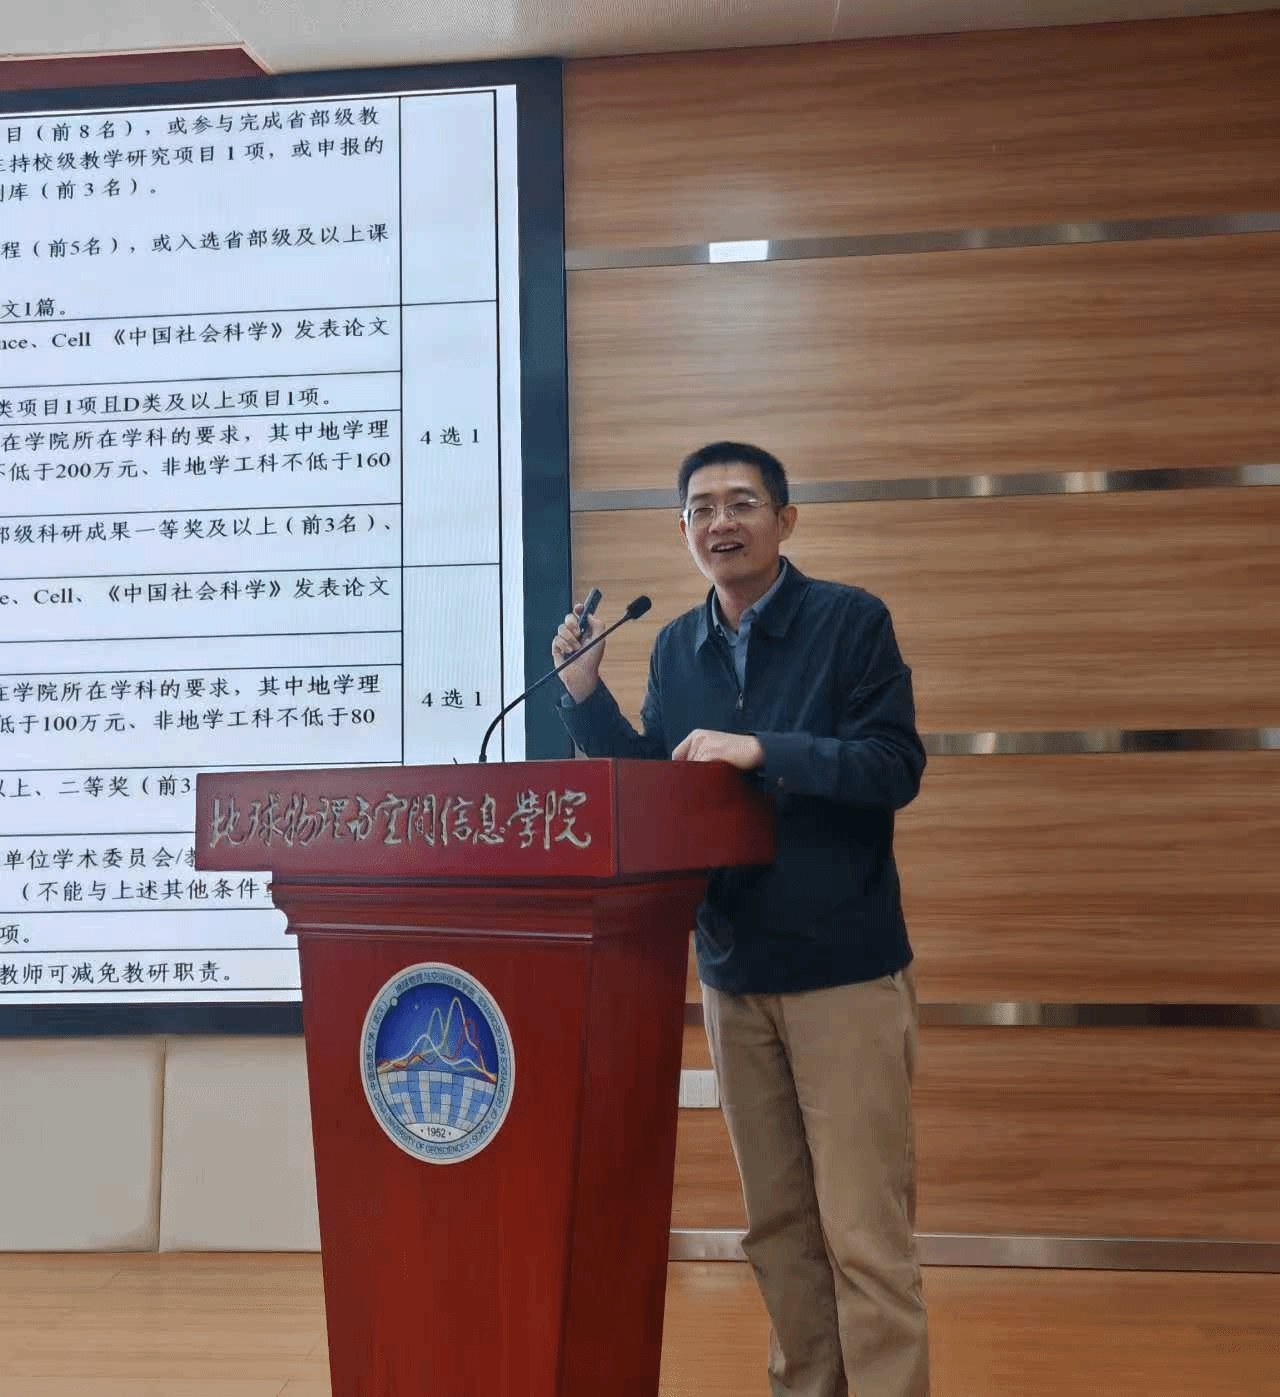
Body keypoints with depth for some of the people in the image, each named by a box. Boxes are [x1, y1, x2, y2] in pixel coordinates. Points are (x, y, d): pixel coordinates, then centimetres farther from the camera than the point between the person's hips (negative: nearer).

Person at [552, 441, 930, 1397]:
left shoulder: (851, 620, -6)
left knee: (864, 1233, -2)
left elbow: (896, 767, -15)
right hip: (731, 974, 5)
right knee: (777, 1223, 15)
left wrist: (760, 750, -24)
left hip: (846, 969, -5)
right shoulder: (677, 648, 8)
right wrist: (584, 693, -1)